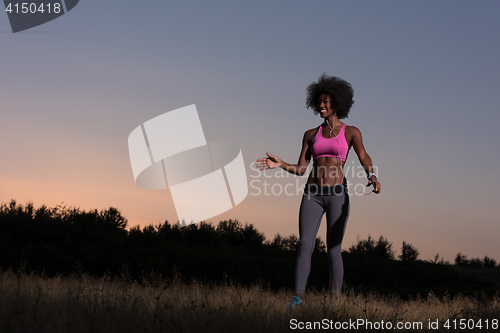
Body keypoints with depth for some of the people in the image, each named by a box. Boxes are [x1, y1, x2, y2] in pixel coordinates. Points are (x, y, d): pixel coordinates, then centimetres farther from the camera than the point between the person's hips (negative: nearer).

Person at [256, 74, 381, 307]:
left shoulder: (351, 132, 5)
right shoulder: (311, 135, 15)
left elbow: (364, 158, -12)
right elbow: (300, 169, 11)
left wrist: (372, 177, -34)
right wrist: (280, 165, -8)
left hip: (337, 194, -3)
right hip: (312, 195, 3)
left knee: (333, 250, -4)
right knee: (305, 245, -11)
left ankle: (335, 301, 2)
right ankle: (297, 299, -14)